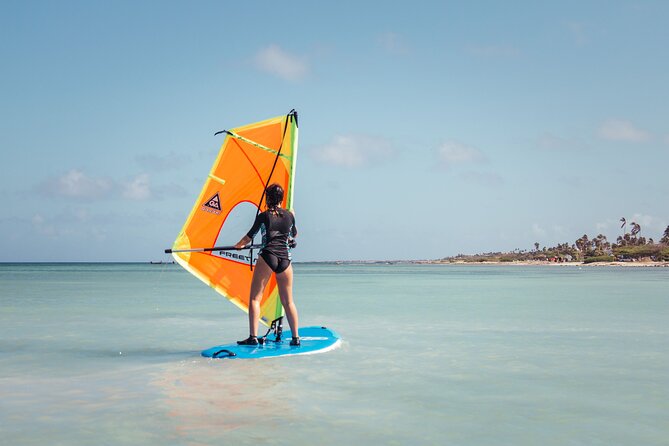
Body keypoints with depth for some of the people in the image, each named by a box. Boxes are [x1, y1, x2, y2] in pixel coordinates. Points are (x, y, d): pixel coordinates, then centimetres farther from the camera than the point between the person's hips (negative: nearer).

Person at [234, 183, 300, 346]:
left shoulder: (263, 216, 4)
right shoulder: (289, 215, 11)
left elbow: (249, 236, 17)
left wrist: (238, 245, 38)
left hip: (267, 257, -3)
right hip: (285, 259, 4)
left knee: (254, 298, 0)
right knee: (288, 301, 11)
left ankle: (253, 337, -9)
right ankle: (296, 338, 9)